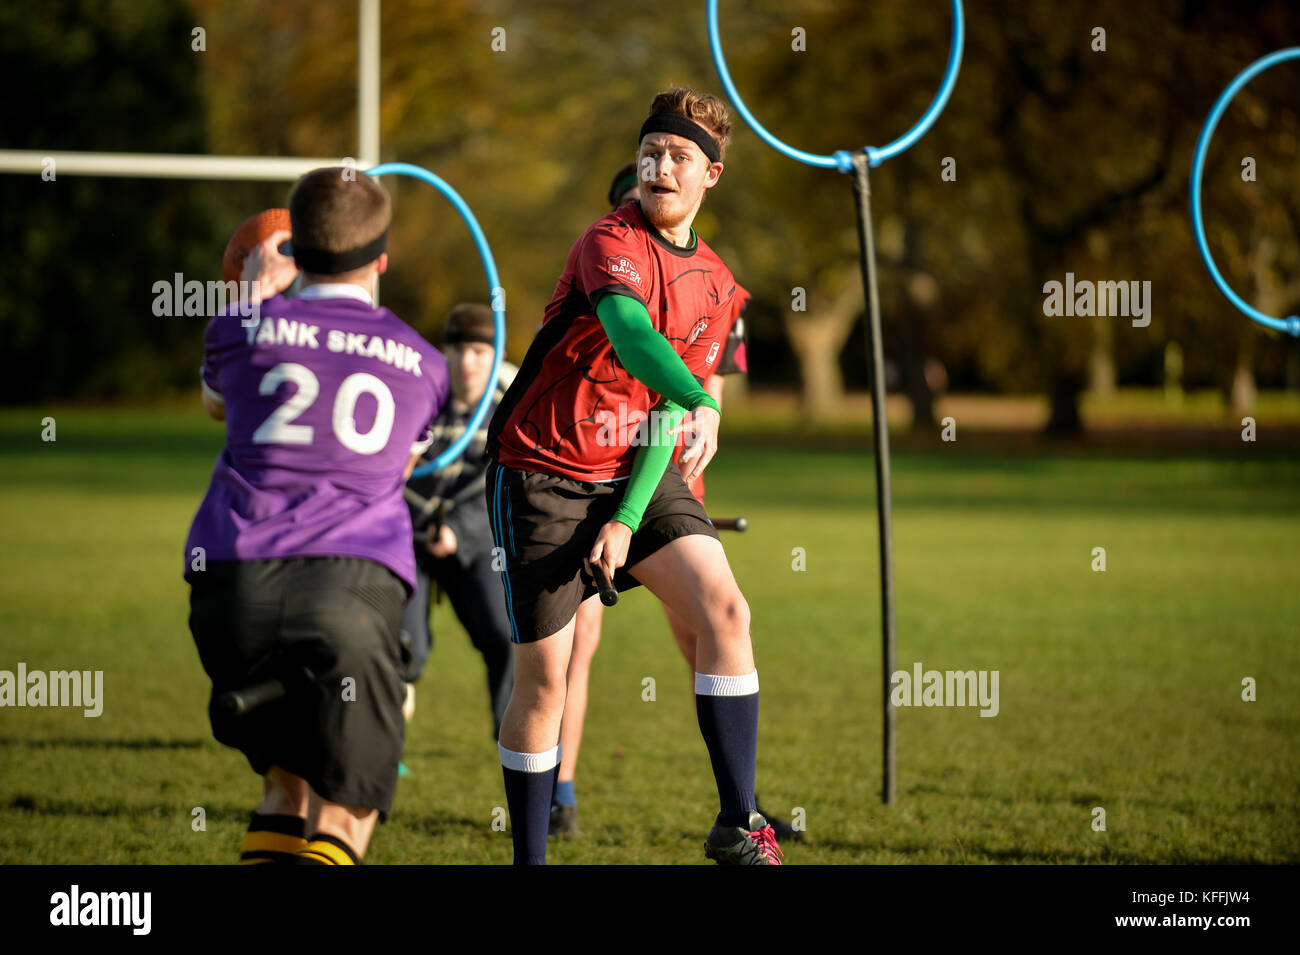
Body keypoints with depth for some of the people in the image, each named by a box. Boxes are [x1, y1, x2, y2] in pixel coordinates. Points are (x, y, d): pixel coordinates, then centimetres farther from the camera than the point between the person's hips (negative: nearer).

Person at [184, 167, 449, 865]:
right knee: (340, 819, -1)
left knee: (284, 783, 19)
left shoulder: (248, 327, 12)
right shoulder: (422, 363, 16)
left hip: (235, 575, 2)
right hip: (359, 575, -1)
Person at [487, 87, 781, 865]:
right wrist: (701, 404, -48)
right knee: (543, 676, -3)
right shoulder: (610, 244, -13)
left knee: (725, 610, -17)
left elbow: (669, 414, 5)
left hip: (637, 473, 5)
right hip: (545, 473, -5)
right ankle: (528, 861, 12)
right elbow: (631, 334, -34)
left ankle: (738, 824, -14)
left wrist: (629, 517, -7)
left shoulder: (717, 283, 6)